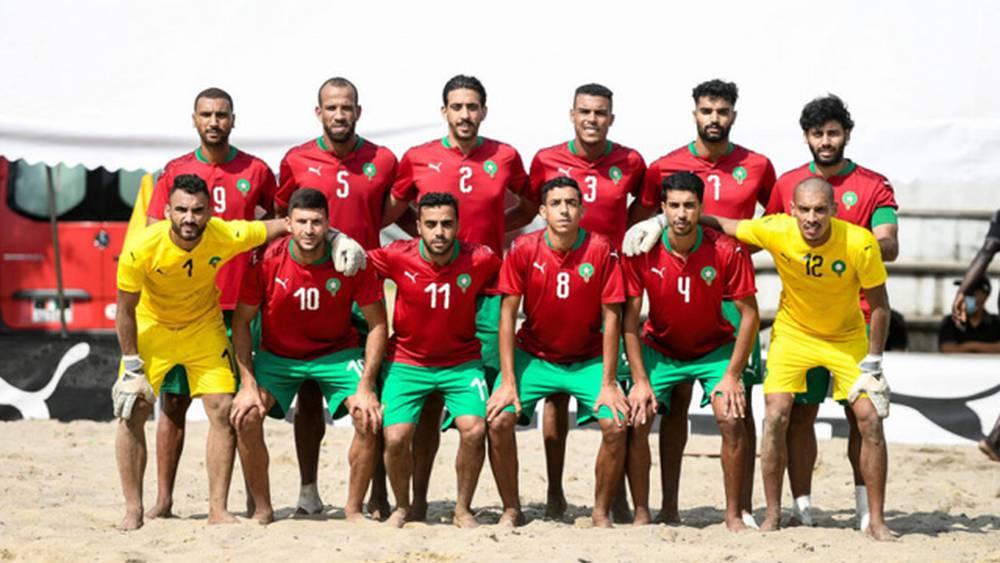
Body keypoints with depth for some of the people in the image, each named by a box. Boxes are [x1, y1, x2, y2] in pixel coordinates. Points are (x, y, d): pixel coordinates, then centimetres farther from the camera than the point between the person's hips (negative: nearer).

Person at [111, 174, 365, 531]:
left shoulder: (227, 236, -27)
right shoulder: (141, 250, -31)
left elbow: (281, 226, -11)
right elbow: (125, 310, -17)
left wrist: (336, 237, -16)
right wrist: (132, 368, -15)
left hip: (203, 327, 2)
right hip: (151, 328, -1)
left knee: (222, 411, -7)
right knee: (132, 413, -10)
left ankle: (218, 509, 2)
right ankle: (133, 511, -1)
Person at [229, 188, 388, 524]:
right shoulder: (267, 260, -19)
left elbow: (377, 324, -11)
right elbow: (241, 322, -8)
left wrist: (365, 386, -18)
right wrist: (248, 383, -16)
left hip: (338, 352, 0)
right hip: (277, 355, 0)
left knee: (369, 418, -20)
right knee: (246, 415, -21)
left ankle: (354, 509, -2)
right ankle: (262, 509, -4)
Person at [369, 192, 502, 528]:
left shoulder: (481, 260, -13)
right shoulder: (397, 257, -14)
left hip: (461, 362, 0)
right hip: (407, 361, 0)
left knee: (474, 430, -20)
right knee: (396, 436, -15)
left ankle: (463, 510, 3)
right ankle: (403, 507, 13)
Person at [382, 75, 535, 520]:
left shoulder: (505, 158, 4)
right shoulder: (417, 159, 3)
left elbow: (529, 208, 19)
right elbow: (390, 214, 12)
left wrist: (491, 226, 5)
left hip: (488, 291, 0)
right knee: (429, 402, 2)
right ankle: (419, 499, 7)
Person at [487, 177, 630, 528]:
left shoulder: (601, 251, -13)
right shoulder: (523, 250, -12)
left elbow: (611, 317, -10)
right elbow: (508, 315, -9)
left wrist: (608, 384, -14)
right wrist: (508, 382, -14)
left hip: (588, 360, 0)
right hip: (533, 356, 0)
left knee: (615, 424, -20)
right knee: (498, 420, -19)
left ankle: (601, 512, -2)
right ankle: (511, 510, -2)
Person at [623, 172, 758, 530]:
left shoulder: (727, 251, -22)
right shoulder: (642, 251, -19)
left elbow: (749, 314, -14)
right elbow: (630, 318, -13)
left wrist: (732, 376, -18)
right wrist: (640, 380, -17)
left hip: (715, 349, -1)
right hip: (659, 349, 1)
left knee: (732, 418, -19)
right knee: (636, 419, -15)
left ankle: (733, 515, -8)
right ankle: (642, 514, -5)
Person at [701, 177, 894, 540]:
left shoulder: (860, 244, -27)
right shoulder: (775, 231, -25)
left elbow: (879, 305, -15)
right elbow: (722, 225, -8)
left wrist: (872, 364, -14)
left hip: (847, 336, 0)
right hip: (793, 332, 0)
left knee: (870, 419, -9)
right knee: (775, 417, -14)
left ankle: (877, 521, 2)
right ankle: (772, 516, -1)